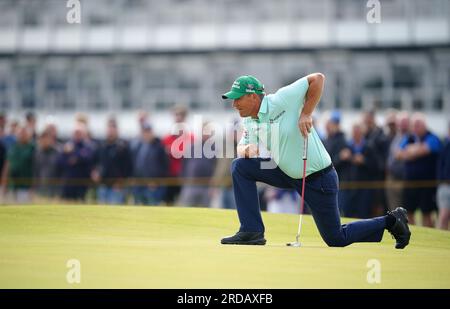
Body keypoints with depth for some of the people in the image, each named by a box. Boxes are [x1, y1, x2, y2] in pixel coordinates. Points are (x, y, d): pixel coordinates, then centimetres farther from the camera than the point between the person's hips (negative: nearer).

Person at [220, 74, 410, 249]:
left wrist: (305, 114, -26)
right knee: (240, 167, -6)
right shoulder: (250, 121, 1)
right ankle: (252, 232, -2)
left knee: (336, 240, 1)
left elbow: (317, 78, -22)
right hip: (287, 174, 8)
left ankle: (391, 221, 21)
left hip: (318, 179, -7)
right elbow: (242, 147, 10)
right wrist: (247, 149, -15)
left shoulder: (280, 101, -22)